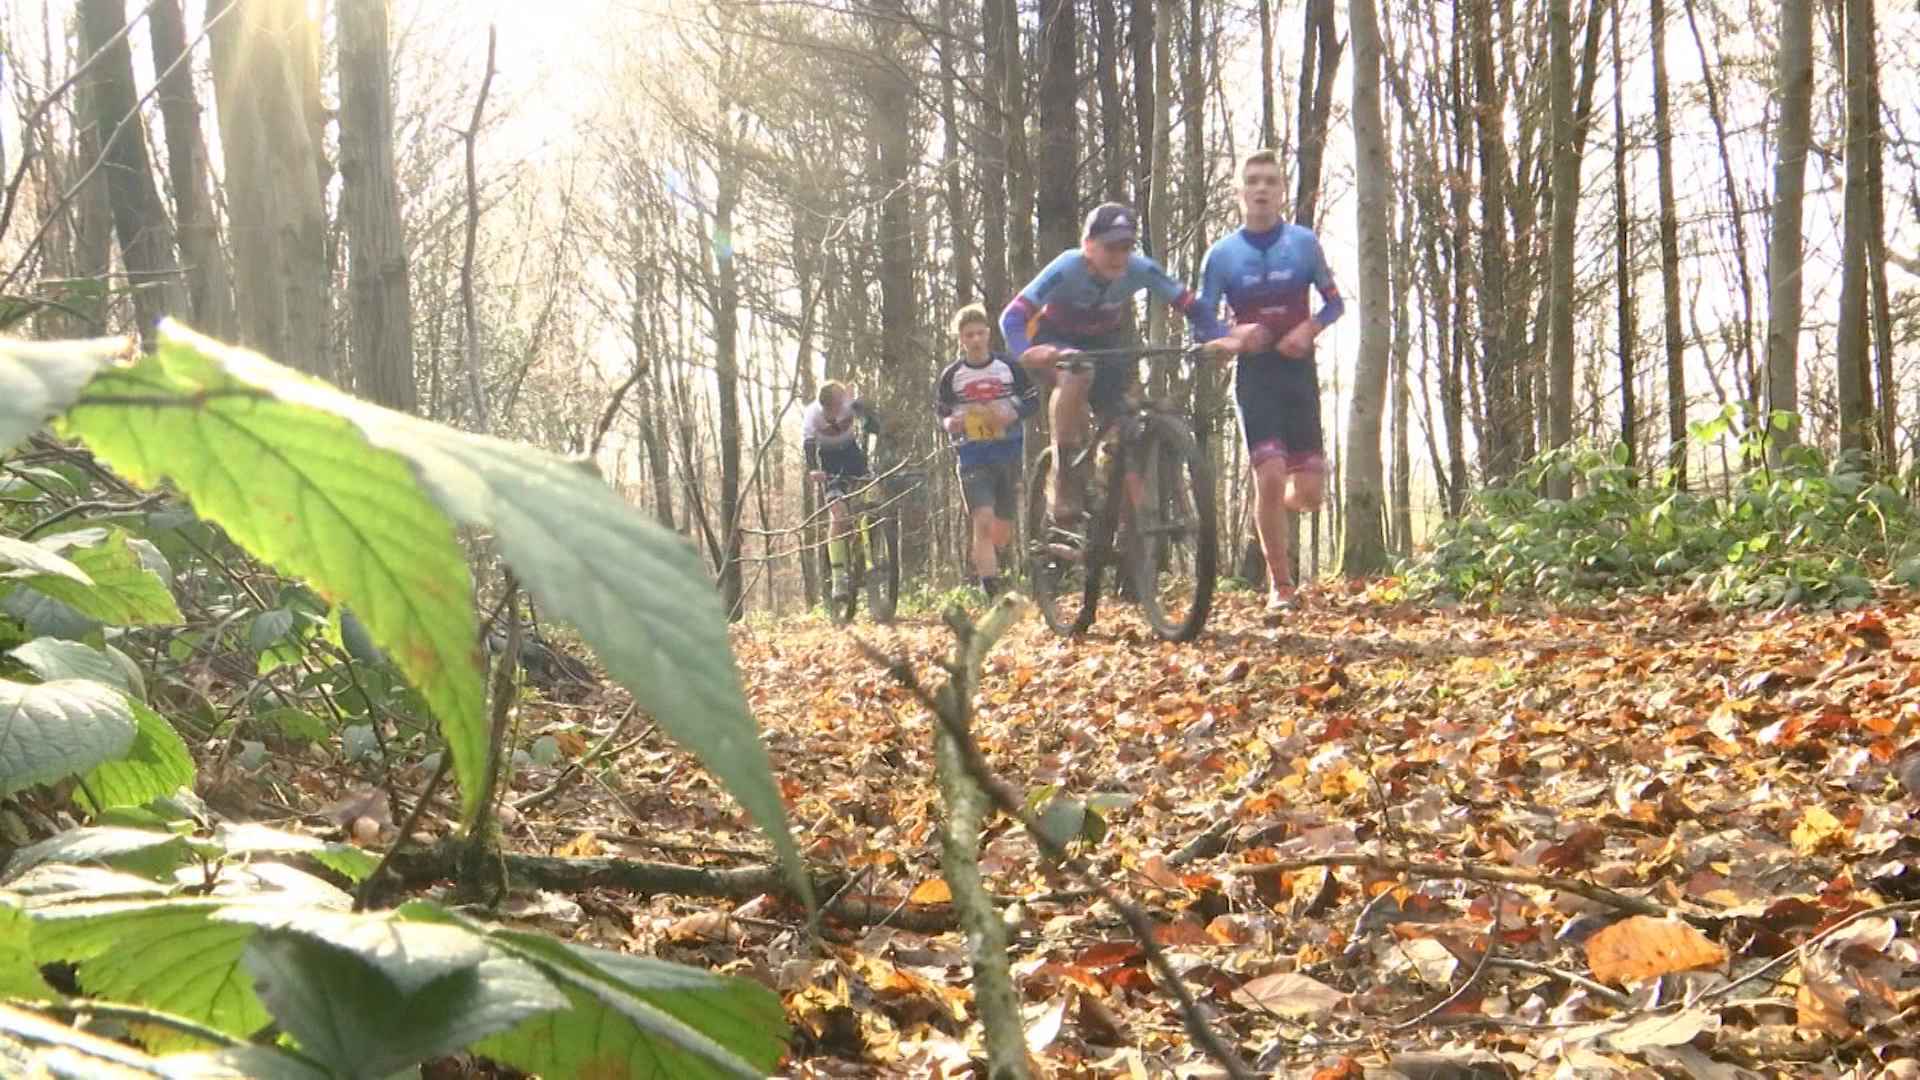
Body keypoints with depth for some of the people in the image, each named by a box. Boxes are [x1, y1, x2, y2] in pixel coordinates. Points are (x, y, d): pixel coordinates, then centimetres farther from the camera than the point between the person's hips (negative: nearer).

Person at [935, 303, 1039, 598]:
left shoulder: (1008, 367, 0)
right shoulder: (951, 375, -1)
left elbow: (1033, 399, 7)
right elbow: (939, 409, 10)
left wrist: (1013, 414, -13)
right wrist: (948, 422, -13)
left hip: (1007, 453, 2)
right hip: (973, 456, -2)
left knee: (1003, 530, 10)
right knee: (983, 521, -20)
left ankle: (980, 562, 41)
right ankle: (990, 588, -18)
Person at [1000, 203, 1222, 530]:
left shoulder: (1140, 269, -24)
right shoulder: (1066, 269, -31)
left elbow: (1191, 306, -21)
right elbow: (1013, 316, -38)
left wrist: (1215, 339, -41)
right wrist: (1026, 353, -58)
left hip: (1105, 343, 4)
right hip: (1055, 341, -3)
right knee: (1077, 374, -37)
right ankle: (1064, 475, -25)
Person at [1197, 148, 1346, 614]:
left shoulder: (1304, 243, 1)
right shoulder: (1222, 254, -1)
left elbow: (1335, 302, 9)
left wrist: (1309, 329, -11)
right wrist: (1230, 340, -19)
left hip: (1298, 370, 1)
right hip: (1254, 372, -1)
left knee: (1308, 493, -3)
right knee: (1270, 475, -17)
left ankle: (1275, 507, 36)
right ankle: (1280, 585, -2)